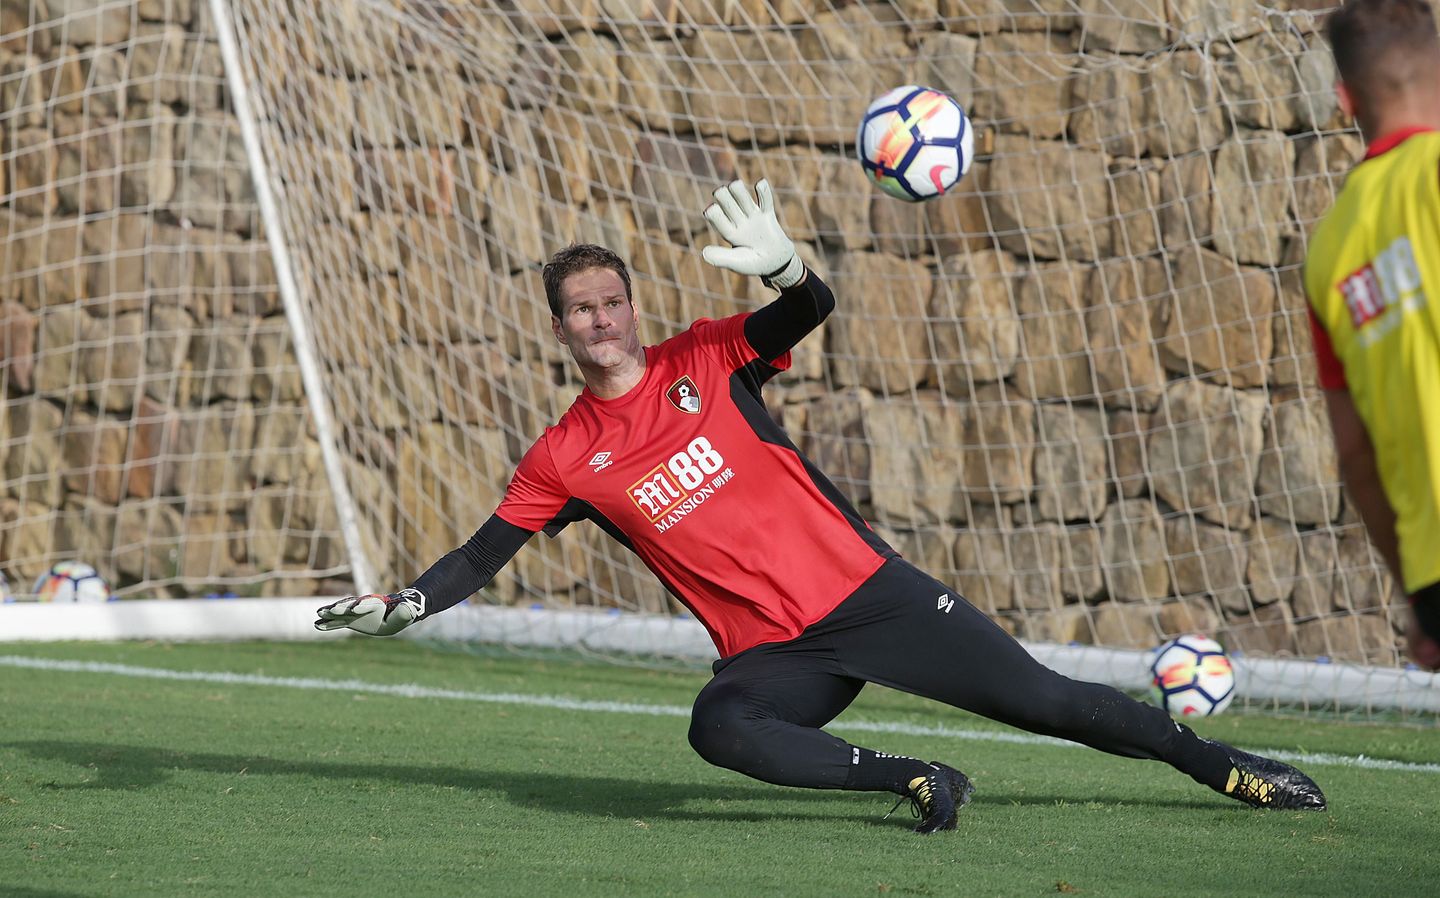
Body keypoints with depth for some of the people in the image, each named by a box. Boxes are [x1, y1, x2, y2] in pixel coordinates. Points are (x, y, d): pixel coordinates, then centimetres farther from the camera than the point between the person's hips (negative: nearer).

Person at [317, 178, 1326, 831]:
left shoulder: (704, 360, -1)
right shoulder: (565, 460, 3)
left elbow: (813, 309, -14)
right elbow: (483, 555, 9)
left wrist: (781, 265, -36)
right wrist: (399, 606, -5)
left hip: (865, 587, -1)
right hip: (774, 650, 1)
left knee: (1047, 701, -2)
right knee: (719, 726, -34)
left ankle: (1220, 764, 15)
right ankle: (912, 781, -26)